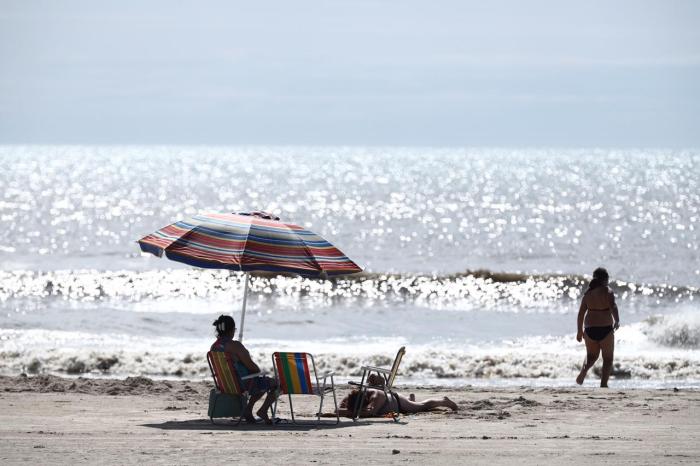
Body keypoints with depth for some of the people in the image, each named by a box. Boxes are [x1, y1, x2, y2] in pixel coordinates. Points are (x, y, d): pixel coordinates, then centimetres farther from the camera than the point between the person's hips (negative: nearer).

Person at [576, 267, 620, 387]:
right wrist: (617, 321, -35)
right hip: (605, 329, -4)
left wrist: (580, 330, 17)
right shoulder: (607, 291, -8)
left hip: (590, 329, 4)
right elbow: (613, 307, -25)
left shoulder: (588, 292, 5)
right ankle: (603, 384, 2)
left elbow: (581, 312, 8)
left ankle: (584, 369, -6)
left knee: (591, 356, 23)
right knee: (608, 359, 10)